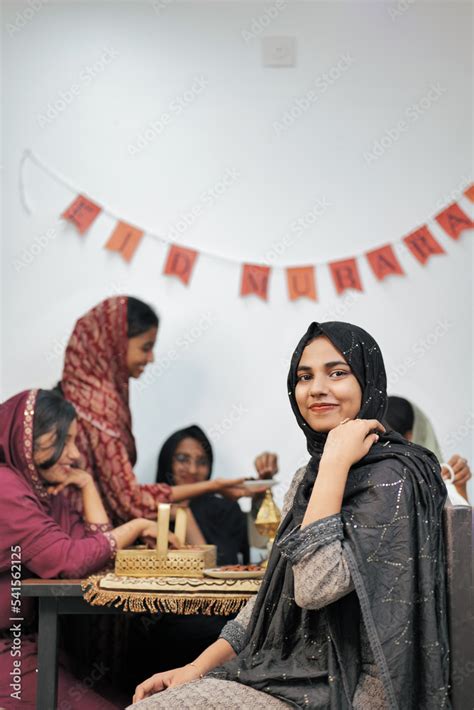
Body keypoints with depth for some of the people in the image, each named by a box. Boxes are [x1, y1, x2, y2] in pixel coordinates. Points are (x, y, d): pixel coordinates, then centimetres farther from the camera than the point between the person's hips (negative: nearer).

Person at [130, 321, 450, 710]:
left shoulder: (393, 476, -16)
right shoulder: (309, 476, 10)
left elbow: (315, 586, -27)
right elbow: (273, 594, 11)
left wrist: (336, 461, -22)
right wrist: (198, 667, 2)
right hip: (288, 670, 7)